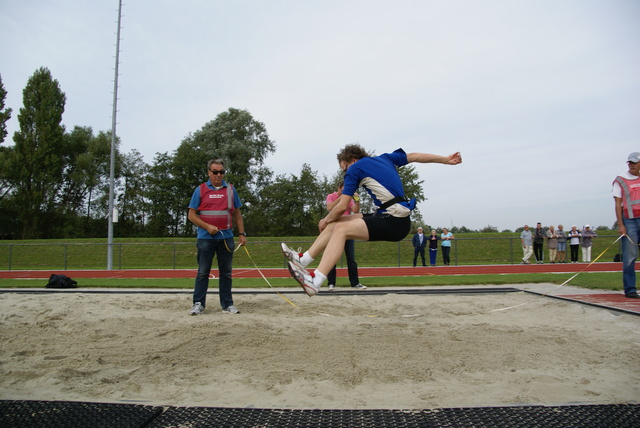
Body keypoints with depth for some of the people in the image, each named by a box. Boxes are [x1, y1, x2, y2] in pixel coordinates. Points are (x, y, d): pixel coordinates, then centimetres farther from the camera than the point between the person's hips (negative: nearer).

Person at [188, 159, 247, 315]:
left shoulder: (230, 189, 9)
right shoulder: (200, 190, 3)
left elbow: (237, 214, 13)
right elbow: (192, 215, 2)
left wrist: (242, 233, 5)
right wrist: (208, 227, -11)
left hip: (226, 237, 2)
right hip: (206, 238, -2)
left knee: (226, 272, 7)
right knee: (203, 272, 3)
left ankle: (227, 304, 14)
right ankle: (198, 303, 12)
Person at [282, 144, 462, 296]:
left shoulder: (355, 168, -3)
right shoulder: (385, 158, 19)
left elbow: (341, 207, -6)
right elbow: (417, 156, 25)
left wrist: (325, 220, 12)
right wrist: (447, 160, 35)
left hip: (393, 222, -9)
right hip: (397, 219, 9)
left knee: (340, 229, -17)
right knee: (336, 223, 6)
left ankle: (315, 281, -28)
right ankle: (303, 259, 7)